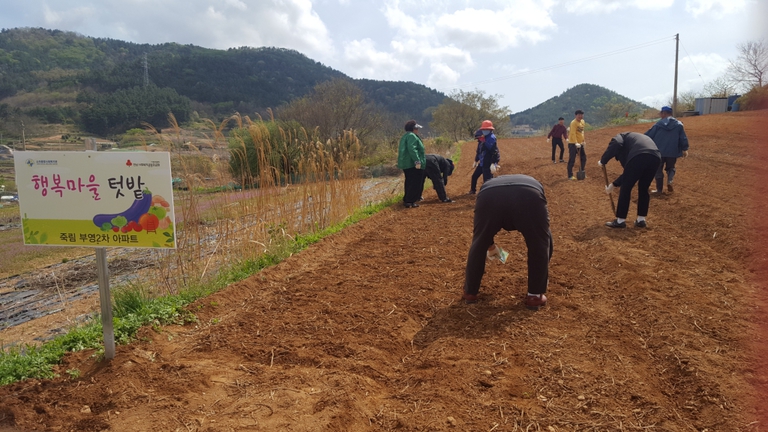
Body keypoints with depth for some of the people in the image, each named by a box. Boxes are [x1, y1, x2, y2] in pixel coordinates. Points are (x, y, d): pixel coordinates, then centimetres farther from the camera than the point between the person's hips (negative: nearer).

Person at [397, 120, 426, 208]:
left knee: (409, 183, 18)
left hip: (406, 164, 11)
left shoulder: (405, 137, 20)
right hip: (413, 165, -11)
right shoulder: (412, 136, -12)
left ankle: (406, 200, 24)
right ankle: (410, 202, -7)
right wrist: (417, 161, -29)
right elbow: (412, 149, -25)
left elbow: (402, 150, 25)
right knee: (415, 184, -7)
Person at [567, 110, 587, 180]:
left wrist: (583, 140, 16)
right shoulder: (573, 123, -16)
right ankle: (570, 176, 0)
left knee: (583, 158, 12)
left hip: (580, 143, 9)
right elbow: (573, 134, -25)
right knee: (572, 160, -5)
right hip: (573, 144, -9)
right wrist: (576, 143, -33)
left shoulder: (582, 121, 11)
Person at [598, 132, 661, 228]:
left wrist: (602, 161, 8)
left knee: (626, 188, 8)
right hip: (655, 157, 7)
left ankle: (620, 221, 15)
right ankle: (641, 220, 29)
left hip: (639, 156, -7)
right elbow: (629, 172, 41)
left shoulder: (620, 136, 26)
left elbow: (616, 144, -3)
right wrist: (614, 184, 48)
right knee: (643, 188, 25)